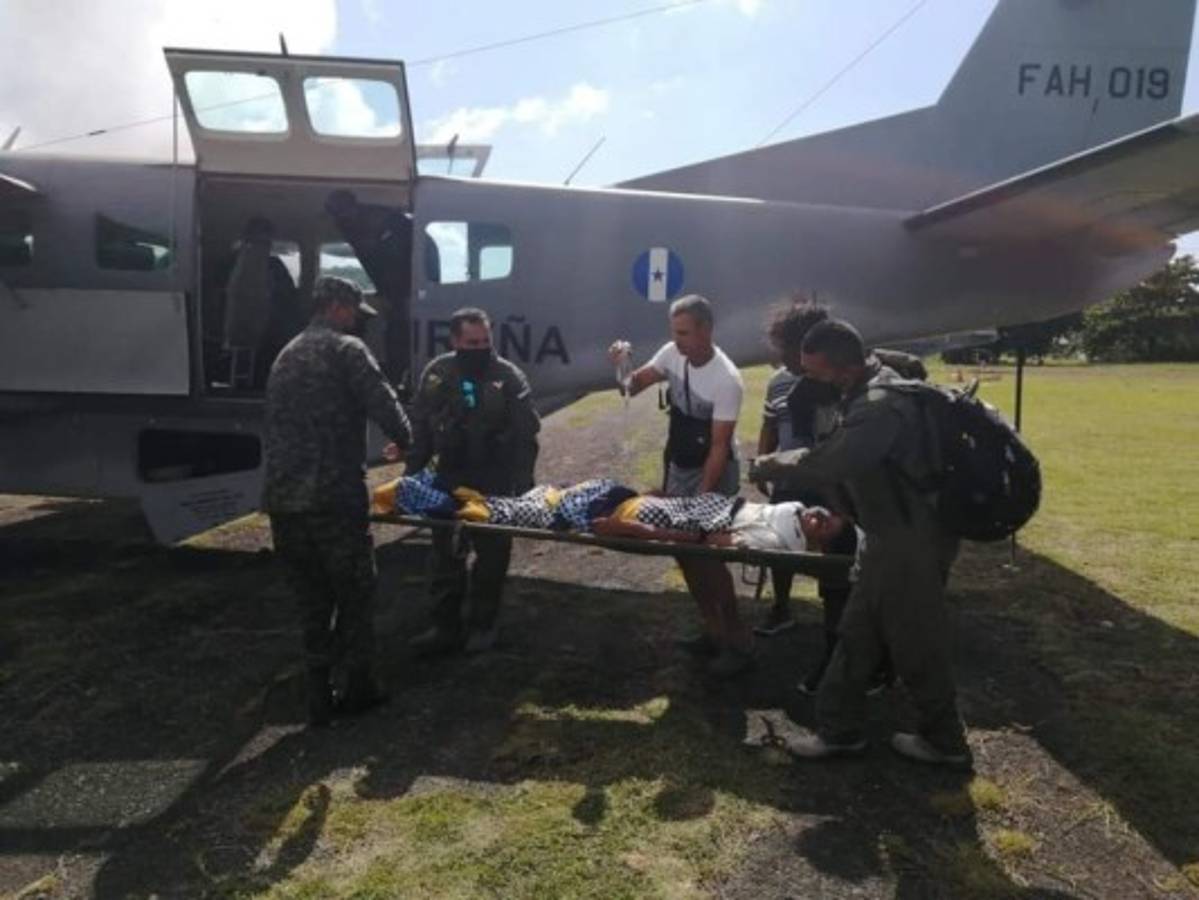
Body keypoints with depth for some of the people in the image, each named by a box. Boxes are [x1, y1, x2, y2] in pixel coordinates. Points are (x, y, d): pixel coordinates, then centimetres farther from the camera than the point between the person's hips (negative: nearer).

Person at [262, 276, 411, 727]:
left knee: (313, 598, 16)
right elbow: (383, 403, -13)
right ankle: (356, 688, 17)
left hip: (281, 499, 7)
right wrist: (403, 441, 8)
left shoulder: (286, 355, 22)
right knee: (355, 593, 9)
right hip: (333, 498, -7)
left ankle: (320, 694, 21)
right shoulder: (345, 348, -3)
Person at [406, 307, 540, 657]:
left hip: (496, 482, -2)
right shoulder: (436, 374, 1)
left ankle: (482, 626, 22)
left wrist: (522, 485, -15)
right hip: (450, 478, 3)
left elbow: (526, 435, -9)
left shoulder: (509, 376, -7)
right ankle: (446, 626, 20)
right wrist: (412, 474, 3)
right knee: (446, 555, 8)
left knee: (492, 556, 7)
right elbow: (420, 429, 7)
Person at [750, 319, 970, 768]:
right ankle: (839, 728, 27)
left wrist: (769, 465, -21)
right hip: (892, 536, 10)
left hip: (911, 542, -10)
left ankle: (943, 741, 27)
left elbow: (829, 463, -36)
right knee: (858, 635, 15)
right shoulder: (870, 392, 7)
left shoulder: (881, 407, -27)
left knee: (916, 646, 6)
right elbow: (844, 459, 15)